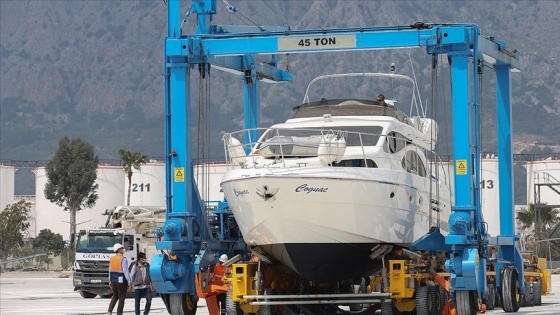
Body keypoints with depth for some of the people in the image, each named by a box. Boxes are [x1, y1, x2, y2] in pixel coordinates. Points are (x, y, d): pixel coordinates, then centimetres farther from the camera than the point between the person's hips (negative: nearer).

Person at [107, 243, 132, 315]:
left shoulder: (112, 258, 6)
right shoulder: (123, 259, -13)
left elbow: (110, 271, 10)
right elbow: (126, 271, -17)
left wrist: (110, 281, 16)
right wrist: (129, 281, -14)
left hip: (113, 280, 6)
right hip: (121, 281, -6)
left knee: (115, 297, 18)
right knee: (121, 298, 4)